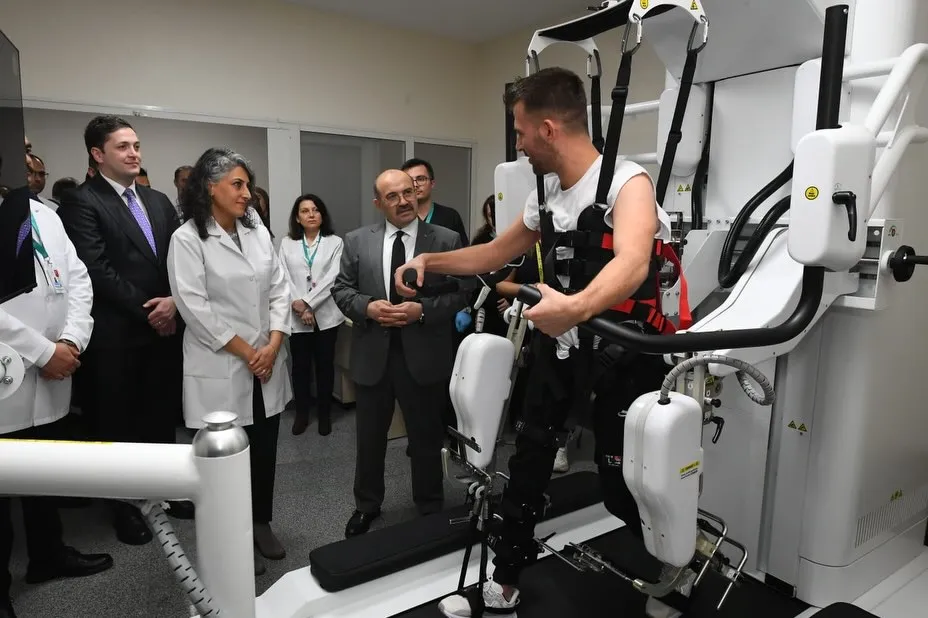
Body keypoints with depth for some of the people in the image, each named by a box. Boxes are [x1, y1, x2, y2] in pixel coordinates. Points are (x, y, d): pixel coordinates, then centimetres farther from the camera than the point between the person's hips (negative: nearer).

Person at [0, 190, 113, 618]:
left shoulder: (45, 215, 10)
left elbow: (78, 279, 6)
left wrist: (71, 340, -8)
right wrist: (44, 352, -17)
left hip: (51, 378, 6)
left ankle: (48, 554, 41)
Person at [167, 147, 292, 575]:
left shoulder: (257, 231, 7)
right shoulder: (187, 240, -9)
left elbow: (279, 289, 5)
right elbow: (196, 308, -15)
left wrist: (272, 345, -7)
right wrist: (246, 352, -12)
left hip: (267, 363, 5)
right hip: (220, 369, -5)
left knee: (265, 451, 15)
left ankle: (262, 524, 34)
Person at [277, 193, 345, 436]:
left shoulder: (335, 242, 1)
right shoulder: (287, 244, 7)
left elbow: (332, 277, -8)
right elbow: (284, 278, -1)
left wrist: (308, 303, -14)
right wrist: (299, 308, -12)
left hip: (325, 314, -1)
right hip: (296, 317, 1)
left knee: (325, 365, 8)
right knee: (300, 366, 8)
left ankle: (324, 414, 21)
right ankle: (301, 414, 23)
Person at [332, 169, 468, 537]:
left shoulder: (446, 240, -3)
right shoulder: (356, 241, 3)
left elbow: (460, 293, -5)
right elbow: (341, 290, 4)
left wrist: (422, 310, -19)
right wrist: (368, 306, -15)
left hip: (423, 356, -1)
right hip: (372, 355, 2)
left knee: (426, 438, 14)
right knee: (370, 437, 17)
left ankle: (430, 509, 35)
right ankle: (367, 506, 39)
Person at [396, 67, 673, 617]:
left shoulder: (627, 182, -19)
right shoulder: (545, 198, 5)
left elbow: (632, 263, -39)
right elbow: (496, 252, 19)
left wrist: (577, 306, -58)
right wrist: (429, 261, 11)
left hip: (624, 351, -7)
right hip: (561, 344, 7)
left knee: (624, 486, 2)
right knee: (528, 459, 11)